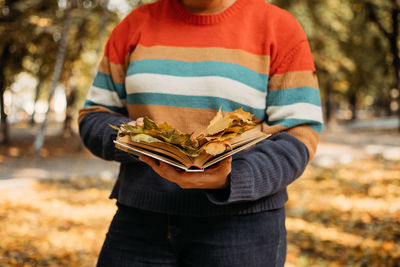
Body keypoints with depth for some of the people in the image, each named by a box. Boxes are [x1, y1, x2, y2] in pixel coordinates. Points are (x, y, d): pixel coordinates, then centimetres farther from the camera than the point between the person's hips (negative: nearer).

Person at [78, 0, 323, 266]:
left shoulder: (281, 28, -2)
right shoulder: (135, 25, 7)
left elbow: (299, 137, -7)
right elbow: (93, 117, 9)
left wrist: (230, 181, -24)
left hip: (238, 221, -2)